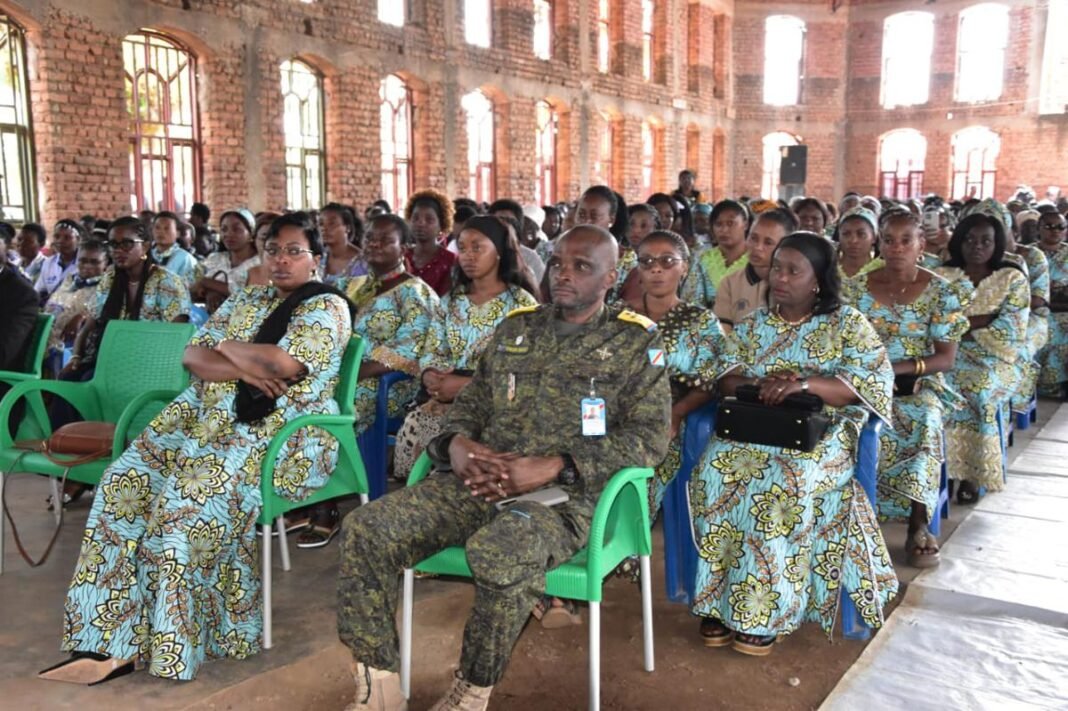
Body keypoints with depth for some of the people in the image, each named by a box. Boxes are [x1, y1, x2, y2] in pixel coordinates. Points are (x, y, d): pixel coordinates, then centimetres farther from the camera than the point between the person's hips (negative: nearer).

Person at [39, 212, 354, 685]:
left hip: (281, 433, -6)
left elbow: (286, 365, -15)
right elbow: (194, 356, 10)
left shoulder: (327, 307, 2)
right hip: (209, 417, 7)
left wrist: (227, 347, 2)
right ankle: (113, 642, -18)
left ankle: (174, 644, -22)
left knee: (194, 493, -31)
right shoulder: (243, 300, 22)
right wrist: (245, 368, -9)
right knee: (127, 481, -17)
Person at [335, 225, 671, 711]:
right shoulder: (516, 329, 19)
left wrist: (553, 467, -17)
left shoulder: (636, 342, 4)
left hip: (565, 495, -5)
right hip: (479, 483, 5)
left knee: (500, 552, -38)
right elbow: (471, 403, 21)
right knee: (365, 529, -14)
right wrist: (456, 442, -5)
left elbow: (650, 435, -6)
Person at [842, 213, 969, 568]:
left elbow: (946, 359, -4)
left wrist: (900, 368, -20)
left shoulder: (941, 293, 0)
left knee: (926, 423, -34)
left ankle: (919, 526, -20)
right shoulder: (856, 288, 4)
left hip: (919, 384, -1)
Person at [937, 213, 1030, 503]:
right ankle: (965, 471, -19)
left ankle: (968, 472, -20)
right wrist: (986, 319, -12)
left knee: (974, 389, -33)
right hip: (949, 355, 2)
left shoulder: (1013, 279, 4)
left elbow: (1011, 330, -7)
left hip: (995, 360, -1)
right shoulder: (942, 276, 9)